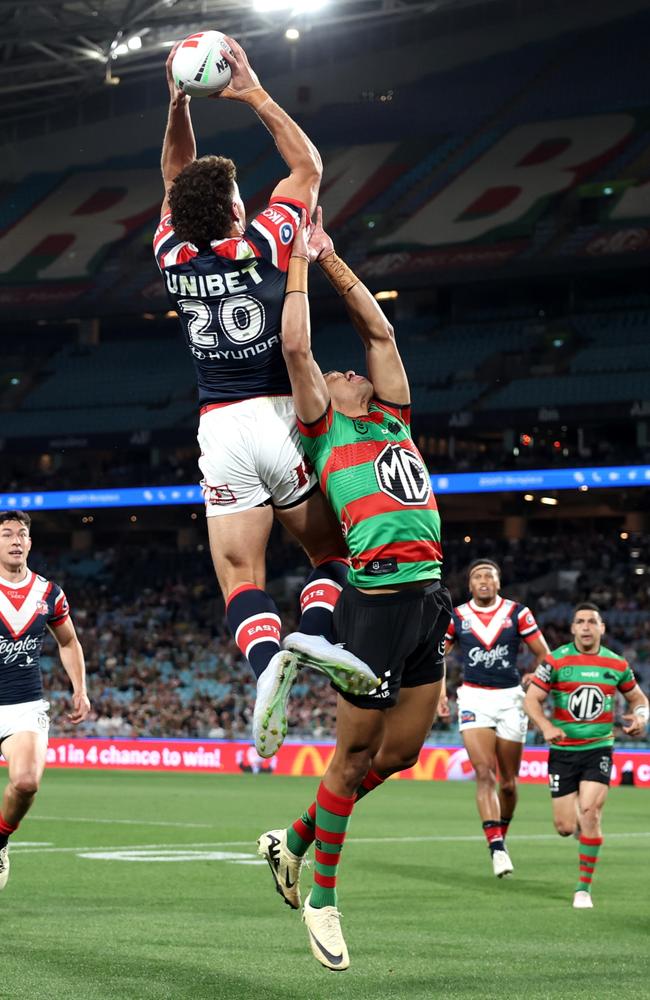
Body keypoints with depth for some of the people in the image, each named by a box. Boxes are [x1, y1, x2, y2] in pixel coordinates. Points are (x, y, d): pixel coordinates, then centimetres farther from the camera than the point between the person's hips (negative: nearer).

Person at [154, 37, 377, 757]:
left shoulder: (173, 258, 0)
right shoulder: (262, 246, -8)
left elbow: (176, 181, 19)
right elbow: (308, 165, 7)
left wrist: (179, 105, 13)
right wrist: (252, 92, 7)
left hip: (220, 429, 2)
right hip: (278, 420, -2)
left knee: (239, 577, -2)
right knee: (329, 546, 14)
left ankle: (265, 659, -31)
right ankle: (317, 633, -16)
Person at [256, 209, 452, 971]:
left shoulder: (391, 419, 21)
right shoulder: (324, 430, 5)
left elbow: (380, 331, 25)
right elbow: (295, 347, -2)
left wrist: (330, 257, 26)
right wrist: (298, 266, 9)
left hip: (426, 597, 7)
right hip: (376, 598, -7)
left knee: (399, 752, 9)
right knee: (355, 752, -2)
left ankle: (294, 841, 26)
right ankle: (321, 900, 9)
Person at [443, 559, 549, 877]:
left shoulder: (518, 613, 1)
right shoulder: (456, 617, 4)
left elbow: (543, 654, 4)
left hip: (509, 698, 1)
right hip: (474, 699, -1)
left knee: (508, 782, 7)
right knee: (484, 773, -16)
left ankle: (501, 835, 31)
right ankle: (497, 848, -22)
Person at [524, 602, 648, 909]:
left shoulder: (616, 664, 3)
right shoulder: (556, 660, -4)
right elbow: (531, 699, -4)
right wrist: (545, 726, -23)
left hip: (598, 749, 0)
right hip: (563, 750, 0)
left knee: (590, 813, -19)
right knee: (566, 828, -2)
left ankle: (584, 887, -7)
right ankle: (584, 825, 38)